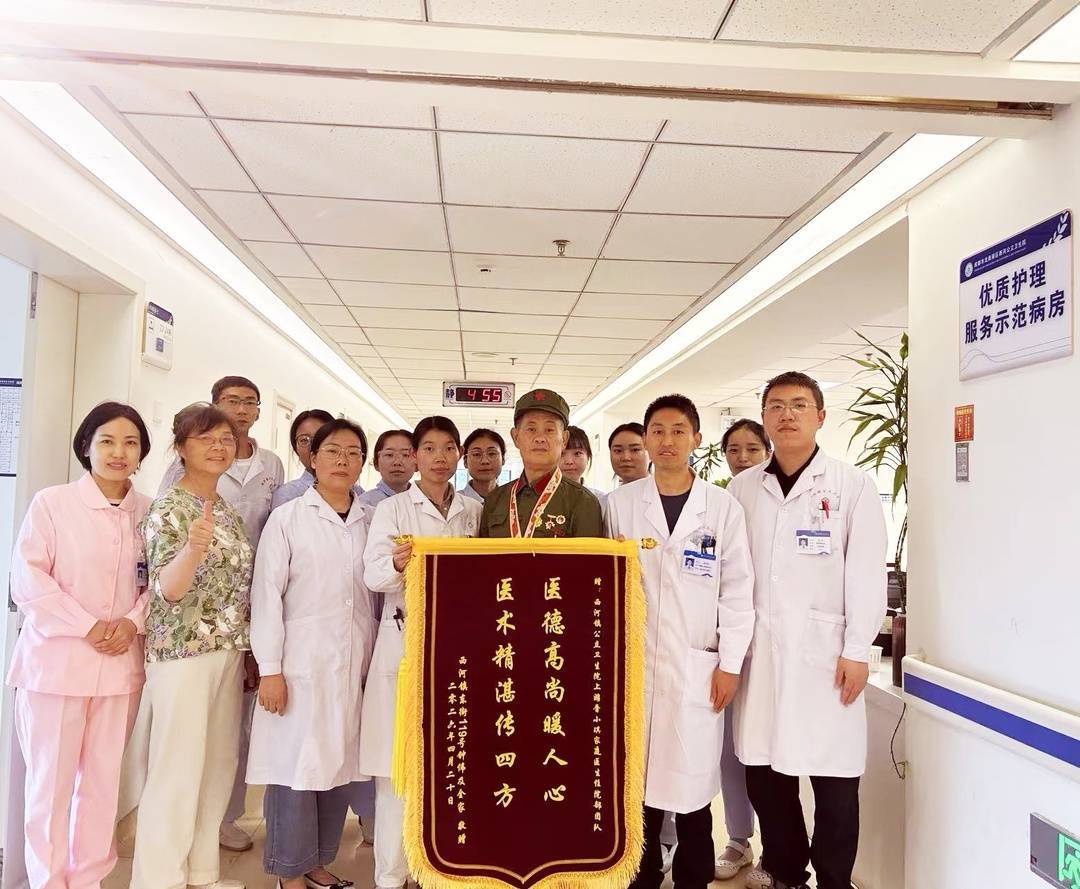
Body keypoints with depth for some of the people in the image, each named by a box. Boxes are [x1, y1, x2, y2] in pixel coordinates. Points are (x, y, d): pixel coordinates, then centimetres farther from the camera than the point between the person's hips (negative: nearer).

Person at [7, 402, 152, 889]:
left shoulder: (148, 511, 4)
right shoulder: (51, 502, -5)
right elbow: (28, 579, -9)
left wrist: (134, 621, -10)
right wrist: (88, 627, -14)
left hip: (121, 663, 3)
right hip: (57, 660, -3)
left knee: (104, 780, 12)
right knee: (50, 782, 6)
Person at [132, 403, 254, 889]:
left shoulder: (228, 510, 11)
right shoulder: (168, 507, -10)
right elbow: (166, 589, -19)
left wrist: (248, 651, 15)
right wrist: (193, 549, -39)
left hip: (229, 651, 7)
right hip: (184, 652, -7)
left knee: (220, 764, 14)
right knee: (178, 771, -1)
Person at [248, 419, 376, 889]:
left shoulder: (368, 522, 7)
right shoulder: (287, 518, -3)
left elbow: (372, 594, 10)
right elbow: (267, 594, -5)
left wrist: (372, 662, 8)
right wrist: (269, 668, -9)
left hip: (354, 664, 4)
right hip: (301, 661, -4)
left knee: (340, 762, 10)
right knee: (296, 763, 2)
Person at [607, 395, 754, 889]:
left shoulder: (723, 507, 2)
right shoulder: (621, 503, 4)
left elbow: (738, 590, 2)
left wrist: (730, 664, -2)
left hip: (697, 664, -1)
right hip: (634, 662, 1)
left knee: (693, 778, 5)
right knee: (636, 775, 6)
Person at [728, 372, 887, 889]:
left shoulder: (852, 485, 0)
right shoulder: (742, 489, 8)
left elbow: (867, 571, -3)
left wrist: (856, 651, -8)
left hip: (824, 651, -3)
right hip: (758, 651, 3)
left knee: (833, 780, 3)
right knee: (764, 776, 9)